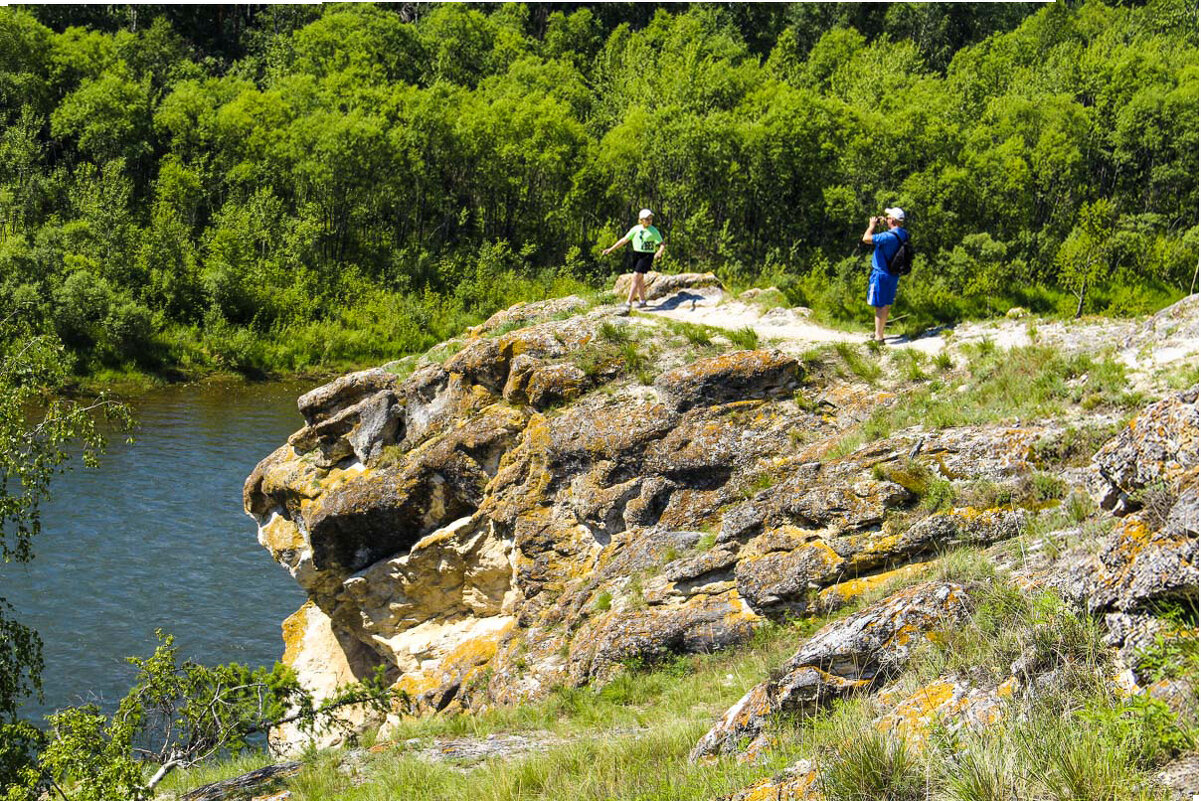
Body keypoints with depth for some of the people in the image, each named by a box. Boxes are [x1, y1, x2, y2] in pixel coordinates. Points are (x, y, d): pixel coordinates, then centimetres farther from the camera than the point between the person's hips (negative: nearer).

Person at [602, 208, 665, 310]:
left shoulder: (654, 231, -6)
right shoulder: (636, 229, 4)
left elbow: (662, 244, -8)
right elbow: (624, 240, 9)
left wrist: (659, 252, -30)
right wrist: (611, 249, 7)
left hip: (647, 256, -5)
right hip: (637, 255, 5)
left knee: (636, 277, -13)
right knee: (640, 279, 13)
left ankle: (628, 303, -16)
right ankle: (642, 301, 26)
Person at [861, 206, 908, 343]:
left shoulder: (889, 236, -25)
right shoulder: (904, 235, 3)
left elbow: (866, 239, -26)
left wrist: (872, 225, -9)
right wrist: (882, 225, 11)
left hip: (881, 274, -9)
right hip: (894, 275, 9)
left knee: (880, 306, -2)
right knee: (886, 305, 18)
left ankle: (879, 338, 1)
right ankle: (880, 333, 30)